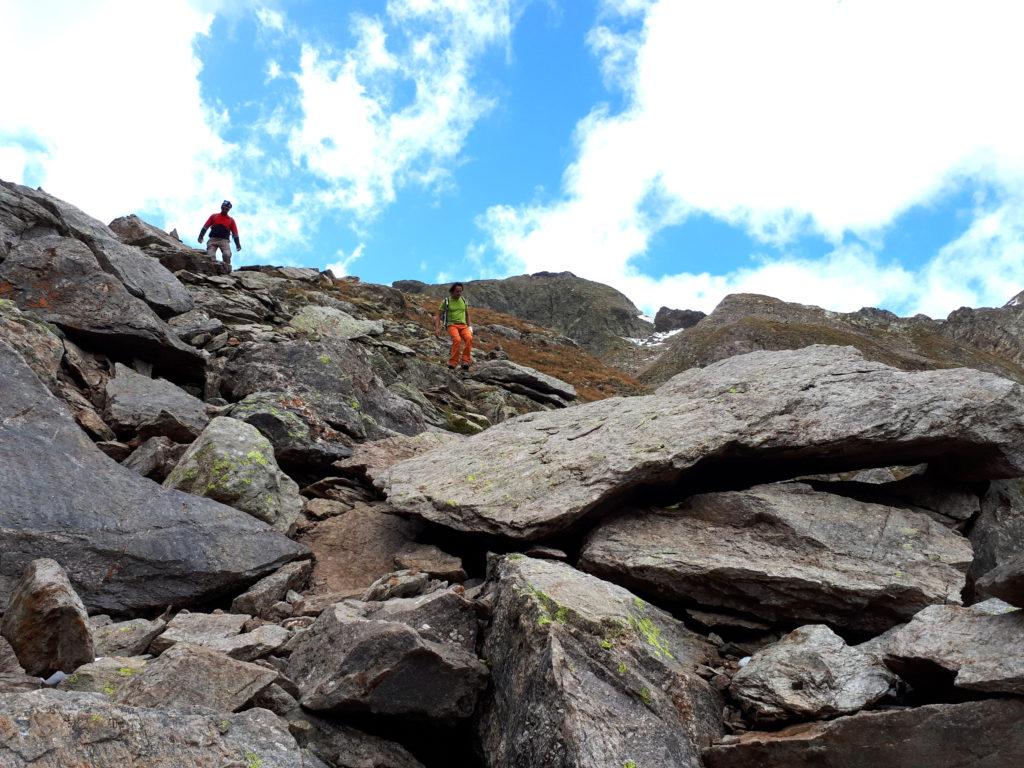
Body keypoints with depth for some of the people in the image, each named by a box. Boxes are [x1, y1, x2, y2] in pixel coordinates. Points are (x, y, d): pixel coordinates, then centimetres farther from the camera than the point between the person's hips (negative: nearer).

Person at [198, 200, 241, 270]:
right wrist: (201, 236, 5)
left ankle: (227, 270, -20)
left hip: (224, 240, -1)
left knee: (227, 255, -25)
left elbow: (235, 233, 14)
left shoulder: (231, 220, 16)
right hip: (213, 239, 1)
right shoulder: (214, 216, 16)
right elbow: (205, 227, 14)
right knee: (210, 256, -16)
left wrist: (237, 243, 6)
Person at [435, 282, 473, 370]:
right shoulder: (446, 302, 2)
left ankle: (465, 363, -32)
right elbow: (439, 316, 4)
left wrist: (470, 327, 11)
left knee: (469, 338, -31)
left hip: (463, 325, 3)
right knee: (457, 340, -35)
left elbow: (467, 315, 23)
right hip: (451, 325, -3)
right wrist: (437, 328, -9)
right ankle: (452, 364, -29)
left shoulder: (464, 301, 13)